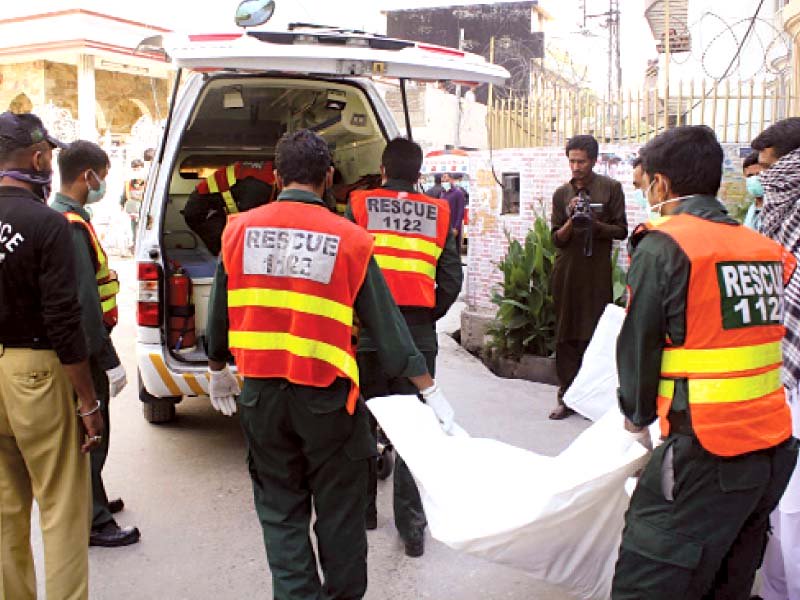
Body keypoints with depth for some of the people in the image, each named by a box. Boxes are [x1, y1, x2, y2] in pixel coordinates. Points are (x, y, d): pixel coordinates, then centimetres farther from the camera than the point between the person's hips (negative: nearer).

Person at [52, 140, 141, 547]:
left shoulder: (62, 220, 12)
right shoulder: (72, 227, -20)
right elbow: (85, 303, -25)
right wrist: (109, 361, -22)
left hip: (78, 349, 10)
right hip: (86, 350, -10)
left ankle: (92, 503, 36)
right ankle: (94, 522, 12)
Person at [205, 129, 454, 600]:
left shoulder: (240, 230, -1)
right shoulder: (349, 239, -9)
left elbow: (219, 313, 8)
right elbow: (386, 323, -7)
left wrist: (218, 370, 25)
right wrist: (430, 390, 1)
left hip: (261, 393, 2)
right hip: (326, 397, -2)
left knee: (280, 510, 16)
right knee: (339, 511, 14)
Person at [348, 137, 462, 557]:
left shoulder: (360, 205, 2)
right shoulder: (438, 213, 6)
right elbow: (452, 277, 3)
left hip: (369, 329, -1)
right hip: (420, 331, 1)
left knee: (364, 422, 15)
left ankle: (364, 510, 26)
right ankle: (412, 526, 5)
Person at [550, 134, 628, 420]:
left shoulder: (611, 188, 3)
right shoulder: (562, 193, 10)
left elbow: (621, 231, 2)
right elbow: (557, 238, 8)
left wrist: (595, 224, -15)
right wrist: (571, 220, -11)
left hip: (597, 272, -2)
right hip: (566, 272, 2)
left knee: (593, 336, -4)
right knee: (566, 336, 2)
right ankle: (566, 396, 7)